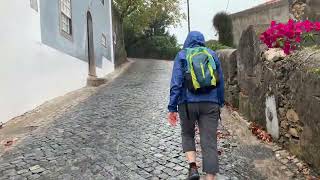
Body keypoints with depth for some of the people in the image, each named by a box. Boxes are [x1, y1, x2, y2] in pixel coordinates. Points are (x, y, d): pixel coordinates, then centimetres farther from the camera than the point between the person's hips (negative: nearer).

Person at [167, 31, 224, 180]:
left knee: (187, 134, 22)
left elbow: (176, 83, -5)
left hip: (188, 103, -1)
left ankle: (193, 167, 7)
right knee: (209, 142, 4)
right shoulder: (212, 54, 12)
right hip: (210, 104, 1)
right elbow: (220, 81, 13)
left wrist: (172, 108, -4)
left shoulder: (182, 55, 5)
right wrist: (220, 102, 24)